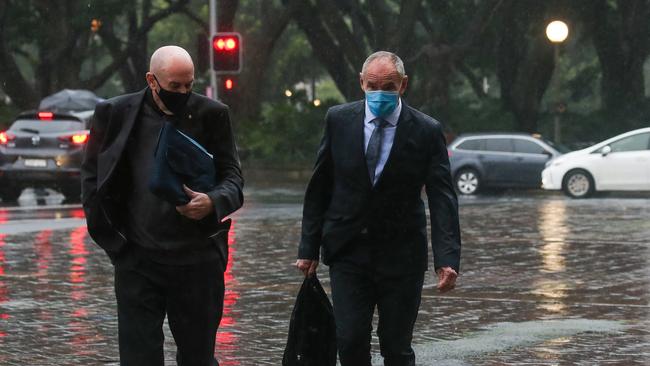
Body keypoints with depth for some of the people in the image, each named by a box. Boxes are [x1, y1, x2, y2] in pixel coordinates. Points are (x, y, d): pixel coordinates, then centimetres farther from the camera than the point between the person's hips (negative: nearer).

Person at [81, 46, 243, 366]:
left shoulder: (211, 115, 3)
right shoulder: (115, 114, 2)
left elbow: (232, 176, 5)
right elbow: (92, 176, 8)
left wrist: (214, 202, -19)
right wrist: (113, 238, 0)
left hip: (197, 260, 1)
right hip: (137, 261, -1)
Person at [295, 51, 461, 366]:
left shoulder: (426, 131, -6)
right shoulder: (339, 120, -1)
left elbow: (442, 199, -10)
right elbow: (319, 189, 5)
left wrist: (447, 259, -21)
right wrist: (309, 248, 3)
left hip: (401, 256, -1)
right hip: (347, 251, 1)